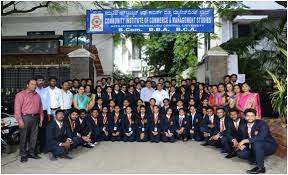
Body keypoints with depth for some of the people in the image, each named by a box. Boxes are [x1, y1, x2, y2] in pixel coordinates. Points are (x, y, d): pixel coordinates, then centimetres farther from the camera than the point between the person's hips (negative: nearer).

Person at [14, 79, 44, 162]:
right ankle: (23, 155, 12)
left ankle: (32, 152, 22)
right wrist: (20, 120, -14)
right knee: (24, 137, 1)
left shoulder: (37, 95, 15)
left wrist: (41, 118, 11)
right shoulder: (21, 94, -3)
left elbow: (40, 108, 16)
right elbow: (17, 108, -8)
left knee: (34, 136, 10)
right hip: (25, 117, -5)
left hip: (35, 118, 5)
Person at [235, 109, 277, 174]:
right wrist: (243, 145, -24)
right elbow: (244, 139, 1)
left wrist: (245, 141, -36)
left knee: (256, 143, -36)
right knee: (240, 153, -17)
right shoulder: (243, 127, -2)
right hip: (255, 148, 6)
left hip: (270, 146, -6)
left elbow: (261, 137, -36)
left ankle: (260, 167, -23)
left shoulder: (262, 123, -20)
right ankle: (260, 159, 6)